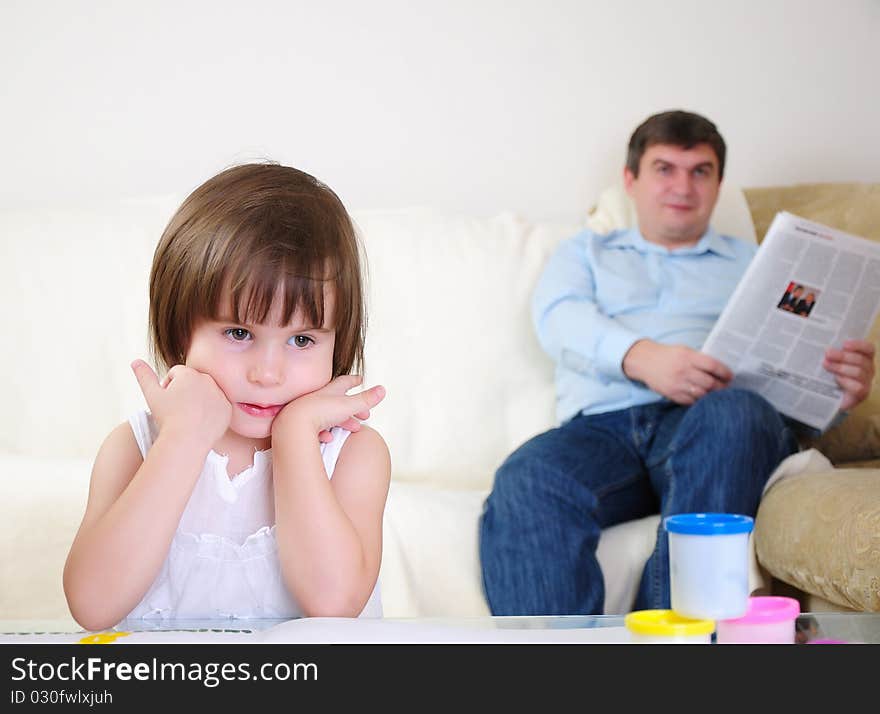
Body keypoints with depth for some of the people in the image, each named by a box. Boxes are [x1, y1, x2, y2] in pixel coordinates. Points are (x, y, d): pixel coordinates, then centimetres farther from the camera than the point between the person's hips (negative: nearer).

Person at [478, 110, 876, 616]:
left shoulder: (752, 263, 31)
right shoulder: (587, 253, 31)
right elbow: (557, 317, 8)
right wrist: (642, 357, -15)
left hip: (715, 422, 0)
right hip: (602, 421, 1)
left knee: (733, 413, -38)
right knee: (524, 484, -34)